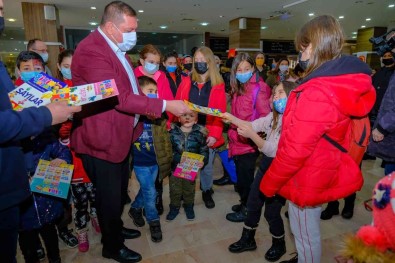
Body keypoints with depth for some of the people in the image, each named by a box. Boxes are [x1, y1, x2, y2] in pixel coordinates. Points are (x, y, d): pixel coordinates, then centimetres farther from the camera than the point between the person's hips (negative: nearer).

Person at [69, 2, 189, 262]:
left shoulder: (117, 48, 11)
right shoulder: (91, 51, -23)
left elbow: (129, 89, 19)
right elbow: (120, 97, -29)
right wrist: (165, 105, -26)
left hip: (121, 135, 10)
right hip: (102, 140, -10)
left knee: (120, 190, 24)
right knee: (110, 196, 8)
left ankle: (115, 228, 48)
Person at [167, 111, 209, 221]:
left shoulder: (199, 133, -9)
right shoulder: (173, 132, -10)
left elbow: (204, 150, -4)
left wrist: (203, 161, -18)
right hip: (175, 167, 0)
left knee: (189, 188, 19)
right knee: (174, 189, 14)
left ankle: (189, 206, 42)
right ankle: (174, 207, 37)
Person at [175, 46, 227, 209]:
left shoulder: (218, 85, -1)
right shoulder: (186, 82, 4)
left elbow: (220, 113, -6)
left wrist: (214, 134, -15)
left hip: (208, 133, -1)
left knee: (207, 165, 12)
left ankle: (207, 192, 34)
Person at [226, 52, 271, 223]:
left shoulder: (258, 88, -15)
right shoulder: (238, 88, 10)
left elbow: (266, 116, -18)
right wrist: (233, 132, 14)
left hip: (249, 142, -8)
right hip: (238, 140, 8)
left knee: (245, 178, 6)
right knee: (242, 176, 20)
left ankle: (247, 210, 24)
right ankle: (245, 204, 38)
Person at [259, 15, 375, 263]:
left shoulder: (316, 93, -30)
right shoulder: (345, 84, 0)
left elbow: (294, 151, -27)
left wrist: (268, 183, -14)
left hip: (306, 179, -9)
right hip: (319, 172, 9)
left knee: (306, 235, 14)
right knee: (308, 231, 29)